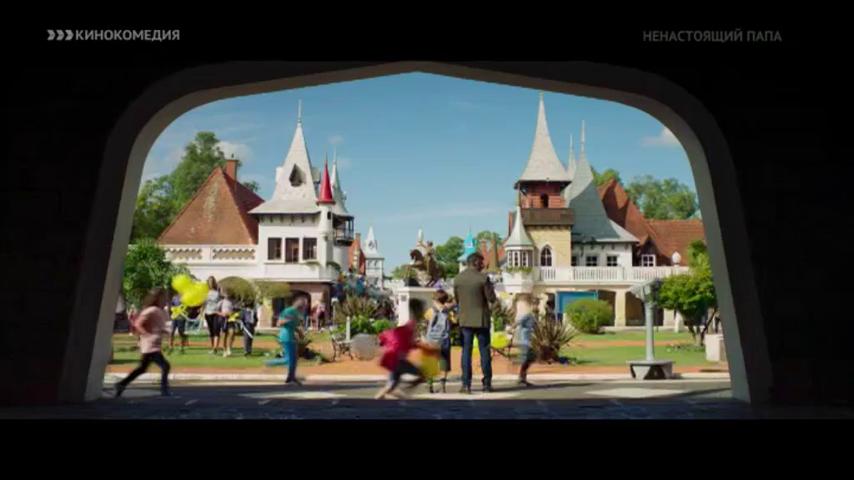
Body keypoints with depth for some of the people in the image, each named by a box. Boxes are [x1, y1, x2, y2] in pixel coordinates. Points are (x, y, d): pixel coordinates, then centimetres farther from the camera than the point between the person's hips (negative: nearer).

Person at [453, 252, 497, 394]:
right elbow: (492, 299, -9)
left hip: (465, 319, 3)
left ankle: (466, 384, 2)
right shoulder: (483, 278, -11)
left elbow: (456, 299, 8)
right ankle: (487, 383, 11)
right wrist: (490, 287, 7)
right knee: (484, 350, 7)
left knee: (466, 351, 6)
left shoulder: (457, 279, 1)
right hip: (481, 319, -3)